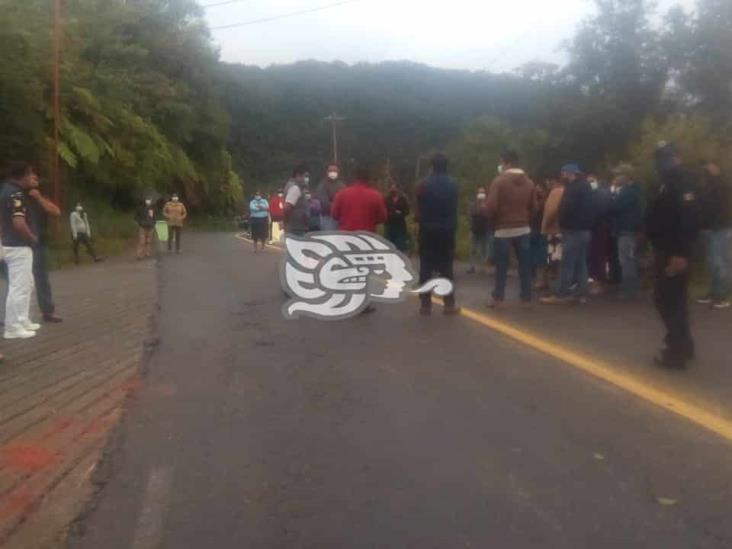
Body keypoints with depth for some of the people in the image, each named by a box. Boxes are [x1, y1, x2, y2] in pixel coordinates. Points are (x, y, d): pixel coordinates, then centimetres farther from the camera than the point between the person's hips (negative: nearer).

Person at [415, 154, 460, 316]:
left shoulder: (424, 185, -6)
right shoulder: (452, 184, 1)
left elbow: (419, 209, -2)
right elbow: (454, 208, 4)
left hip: (428, 230, -2)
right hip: (447, 230, 2)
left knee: (426, 269, 2)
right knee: (446, 268, 6)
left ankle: (426, 305, 1)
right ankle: (449, 304, 5)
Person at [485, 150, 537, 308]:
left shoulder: (499, 181, -10)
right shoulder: (529, 182, 6)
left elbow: (491, 206, -14)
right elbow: (534, 207, 5)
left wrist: (494, 222, 3)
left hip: (503, 229, -4)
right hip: (524, 229, 4)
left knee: (501, 266, 4)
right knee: (525, 265, 7)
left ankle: (498, 297, 7)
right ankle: (526, 297, 10)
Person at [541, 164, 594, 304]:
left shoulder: (573, 187, -14)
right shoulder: (585, 186, 17)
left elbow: (567, 208, -21)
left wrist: (562, 224, -8)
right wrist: (587, 224, 17)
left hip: (573, 230, -10)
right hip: (584, 229, 10)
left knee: (567, 264, -8)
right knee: (581, 263, 10)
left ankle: (562, 294, -7)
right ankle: (581, 294, 12)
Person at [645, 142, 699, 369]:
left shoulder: (683, 184, -14)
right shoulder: (666, 185, 16)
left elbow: (690, 221, -24)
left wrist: (681, 254, -28)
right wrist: (656, 249, 17)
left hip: (675, 254, -10)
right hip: (666, 251, 10)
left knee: (670, 300, -6)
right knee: (671, 299, 16)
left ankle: (677, 351, 0)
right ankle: (682, 344, 27)